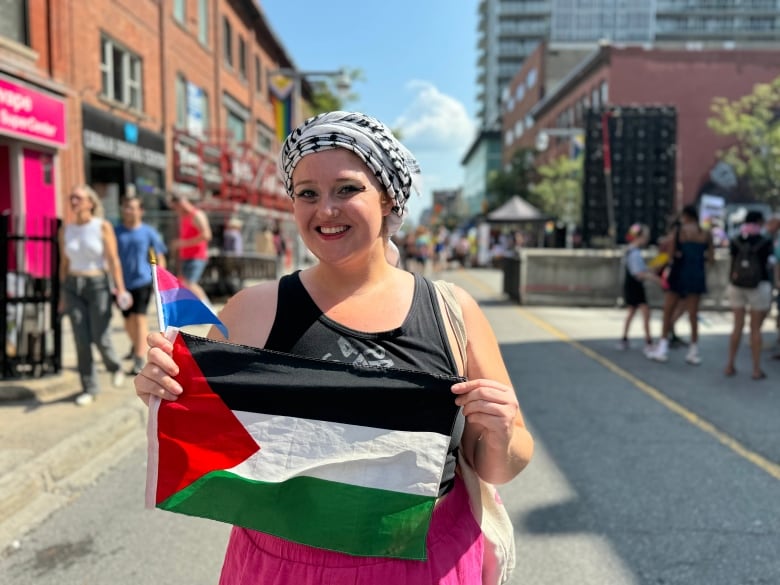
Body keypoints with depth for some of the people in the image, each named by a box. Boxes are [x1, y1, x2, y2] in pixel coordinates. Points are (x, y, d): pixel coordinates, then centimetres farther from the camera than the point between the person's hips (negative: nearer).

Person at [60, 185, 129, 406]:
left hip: (98, 286, -3)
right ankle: (89, 389, 12)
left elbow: (113, 260, -8)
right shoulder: (66, 230, 5)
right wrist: (63, 295, 10)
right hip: (73, 287, 3)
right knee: (81, 340, 1)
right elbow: (64, 264, 10)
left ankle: (115, 367, 30)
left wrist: (120, 288, -15)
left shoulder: (103, 226, -6)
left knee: (100, 338, -3)